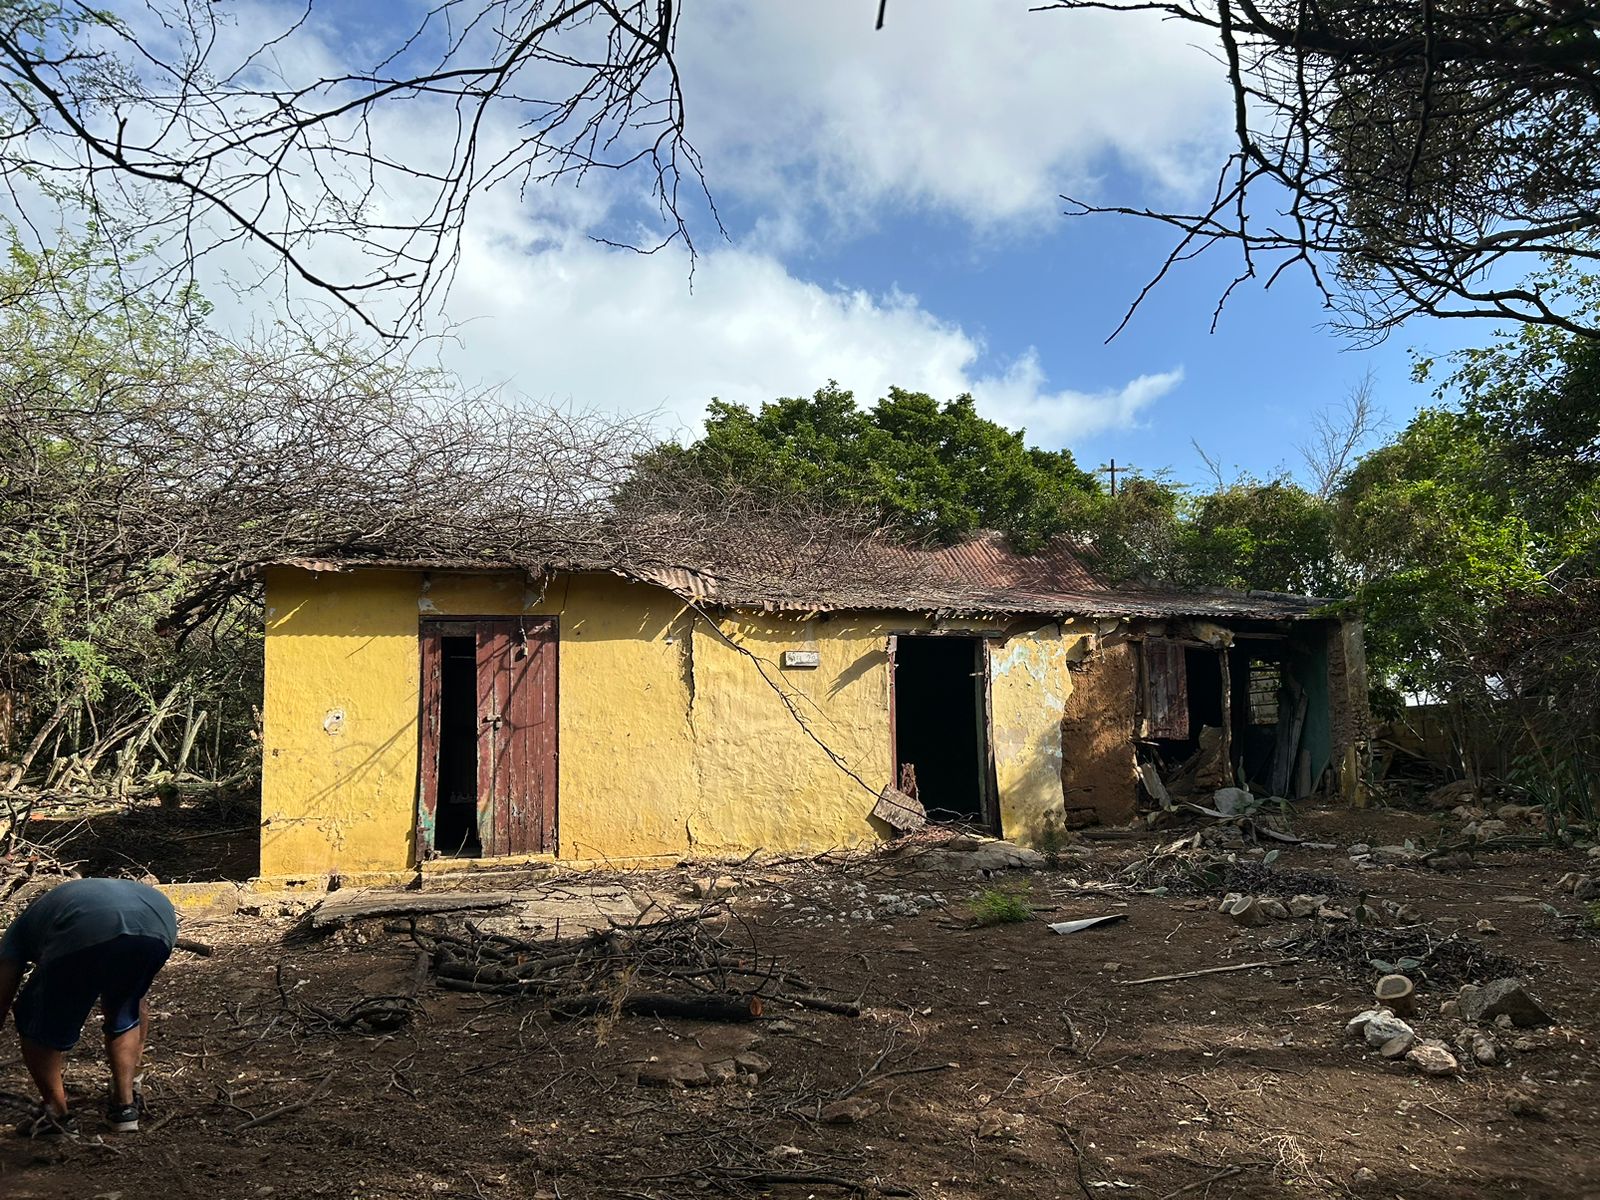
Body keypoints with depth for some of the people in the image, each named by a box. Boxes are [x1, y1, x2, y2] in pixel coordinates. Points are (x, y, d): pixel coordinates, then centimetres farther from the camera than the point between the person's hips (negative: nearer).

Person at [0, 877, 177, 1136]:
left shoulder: (23, 925, 39)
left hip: (87, 933, -4)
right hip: (160, 923, 5)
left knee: (37, 1021, 23)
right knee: (123, 1011, 34)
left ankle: (57, 1114, 25)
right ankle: (125, 1104, 31)